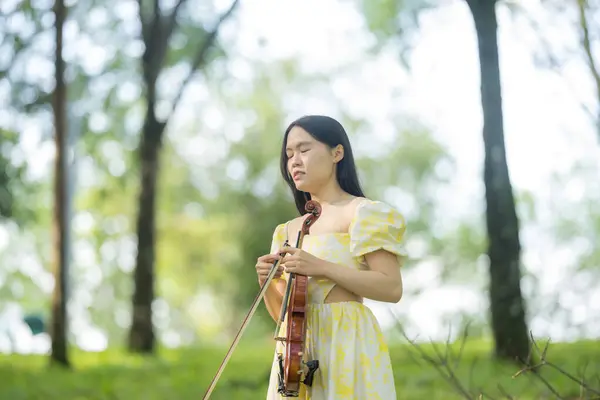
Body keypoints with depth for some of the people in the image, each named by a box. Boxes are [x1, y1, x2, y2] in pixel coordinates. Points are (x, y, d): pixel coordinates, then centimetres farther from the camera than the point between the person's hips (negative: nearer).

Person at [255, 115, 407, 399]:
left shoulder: (362, 213, -1)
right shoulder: (290, 230, 18)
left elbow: (392, 288, -12)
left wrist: (321, 267, -17)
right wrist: (268, 283, -3)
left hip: (346, 343, -6)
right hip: (297, 349, 6)